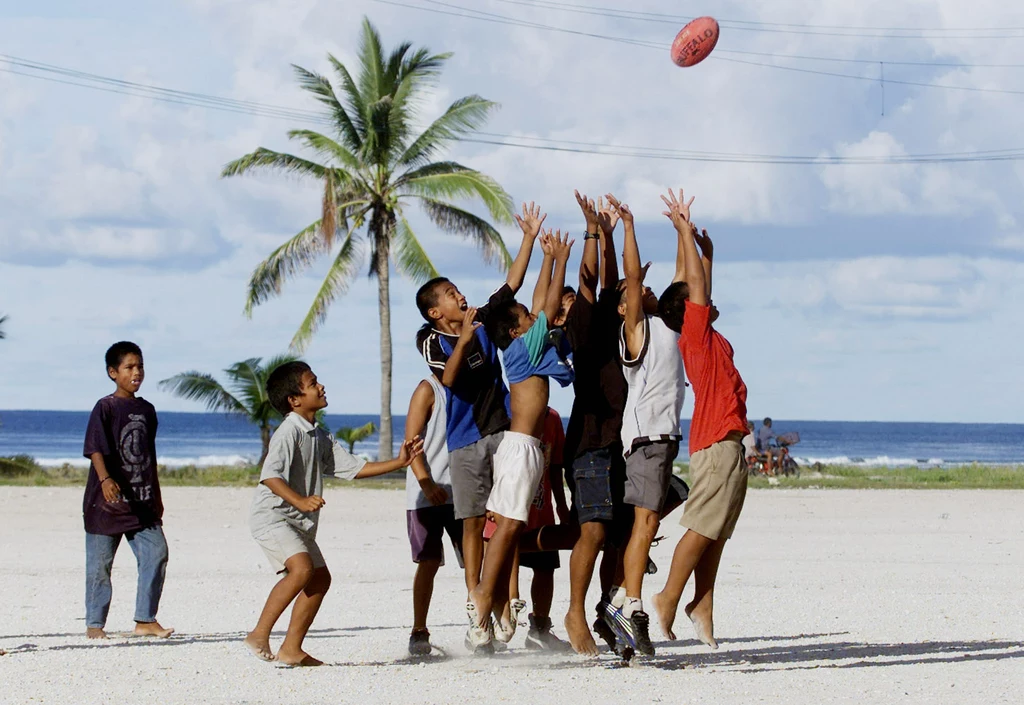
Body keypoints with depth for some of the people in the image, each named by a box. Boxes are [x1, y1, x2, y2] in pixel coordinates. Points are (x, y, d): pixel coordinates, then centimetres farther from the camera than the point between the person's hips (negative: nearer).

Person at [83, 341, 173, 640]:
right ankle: (94, 624, 11)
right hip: (108, 501, -5)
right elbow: (95, 448, -18)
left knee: (156, 554, -5)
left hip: (142, 501, 5)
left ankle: (146, 620, 3)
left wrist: (156, 496, 22)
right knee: (100, 562, 1)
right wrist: (105, 479, -35)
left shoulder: (146, 410, 13)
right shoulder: (105, 408, -6)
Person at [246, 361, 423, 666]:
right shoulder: (290, 431, -15)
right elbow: (269, 474, -27)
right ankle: (259, 635, -21)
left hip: (299, 522, 10)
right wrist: (300, 501, -39)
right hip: (272, 516, -10)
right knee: (301, 569, -26)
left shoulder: (320, 437, 14)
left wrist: (399, 462, 12)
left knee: (320, 577, 9)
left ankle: (291, 649, 12)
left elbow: (353, 467, 17)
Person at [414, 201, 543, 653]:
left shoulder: (482, 323, 10)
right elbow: (448, 378, -18)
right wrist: (465, 339, -29)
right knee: (473, 521, 1)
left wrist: (529, 239, 6)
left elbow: (512, 284, 11)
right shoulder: (431, 340, -2)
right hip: (464, 442, -3)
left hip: (502, 432, 3)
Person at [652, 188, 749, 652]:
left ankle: (703, 609, 4)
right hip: (717, 443, -9)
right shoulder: (696, 333, -5)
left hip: (725, 443, 9)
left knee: (716, 533, 5)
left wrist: (687, 233, 25)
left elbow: (692, 281, 25)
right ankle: (669, 600, -8)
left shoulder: (705, 337, 17)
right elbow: (696, 281, -8)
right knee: (703, 528, -10)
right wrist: (684, 231, 0)